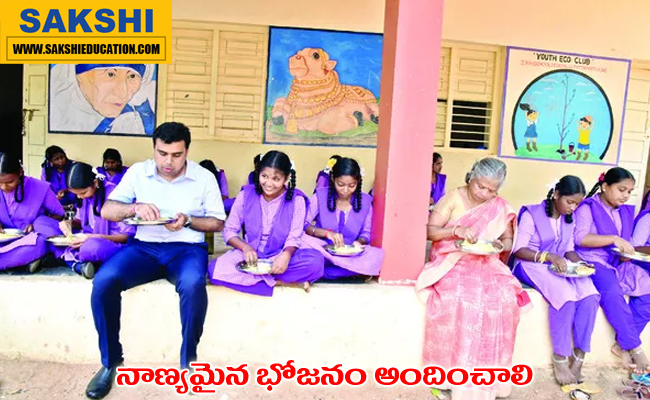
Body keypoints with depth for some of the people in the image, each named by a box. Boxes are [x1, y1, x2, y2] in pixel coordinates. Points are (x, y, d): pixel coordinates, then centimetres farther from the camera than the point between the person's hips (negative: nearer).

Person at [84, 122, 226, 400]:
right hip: (144, 246, 3)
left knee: (193, 285, -36)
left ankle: (188, 361, -11)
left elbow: (217, 222, 5)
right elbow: (106, 211, 3)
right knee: (103, 281, -25)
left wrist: (188, 221, -14)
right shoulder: (138, 172, 5)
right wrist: (135, 207, -18)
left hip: (187, 248, -2)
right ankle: (110, 361, -3)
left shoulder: (204, 177, 1)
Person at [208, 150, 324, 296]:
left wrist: (286, 255, -32)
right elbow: (229, 231, -1)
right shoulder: (246, 195, -4)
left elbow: (294, 237, -9)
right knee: (214, 269, -29)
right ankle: (283, 281, -26)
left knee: (316, 261, -30)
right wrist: (245, 247, -22)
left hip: (280, 258, -1)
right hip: (250, 255, 2)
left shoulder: (296, 200, -7)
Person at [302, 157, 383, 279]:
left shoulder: (365, 201, -1)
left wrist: (359, 242, -17)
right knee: (303, 240, -33)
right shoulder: (320, 196, -6)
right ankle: (353, 268, -24)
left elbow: (366, 232, 6)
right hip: (322, 248, -2)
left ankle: (321, 270, -24)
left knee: (378, 255, -29)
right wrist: (326, 233, -27)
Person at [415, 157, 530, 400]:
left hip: (486, 265, 3)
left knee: (504, 298, -26)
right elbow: (429, 231, -7)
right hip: (450, 262, -3)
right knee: (456, 297, -33)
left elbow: (508, 241, 14)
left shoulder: (501, 207, 9)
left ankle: (485, 370, -12)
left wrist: (499, 246, -10)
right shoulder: (452, 199, -1)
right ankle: (450, 366, -17)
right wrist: (456, 230, -24)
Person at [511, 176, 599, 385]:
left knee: (590, 295, -24)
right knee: (566, 294, -33)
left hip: (560, 265, 7)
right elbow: (518, 250, -14)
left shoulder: (569, 219, 14)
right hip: (531, 266, -6)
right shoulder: (532, 214, -9)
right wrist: (548, 256, -26)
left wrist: (580, 263, -7)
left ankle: (579, 356, -15)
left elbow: (569, 250, 14)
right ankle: (560, 357, -19)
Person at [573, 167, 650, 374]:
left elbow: (625, 242, 21)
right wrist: (613, 239, -26)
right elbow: (580, 238, -18)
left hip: (619, 263, 7)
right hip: (593, 262, -7)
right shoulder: (587, 207, -4)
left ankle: (622, 345, -10)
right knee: (612, 292, -33)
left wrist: (627, 252, -1)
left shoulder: (626, 211, 17)